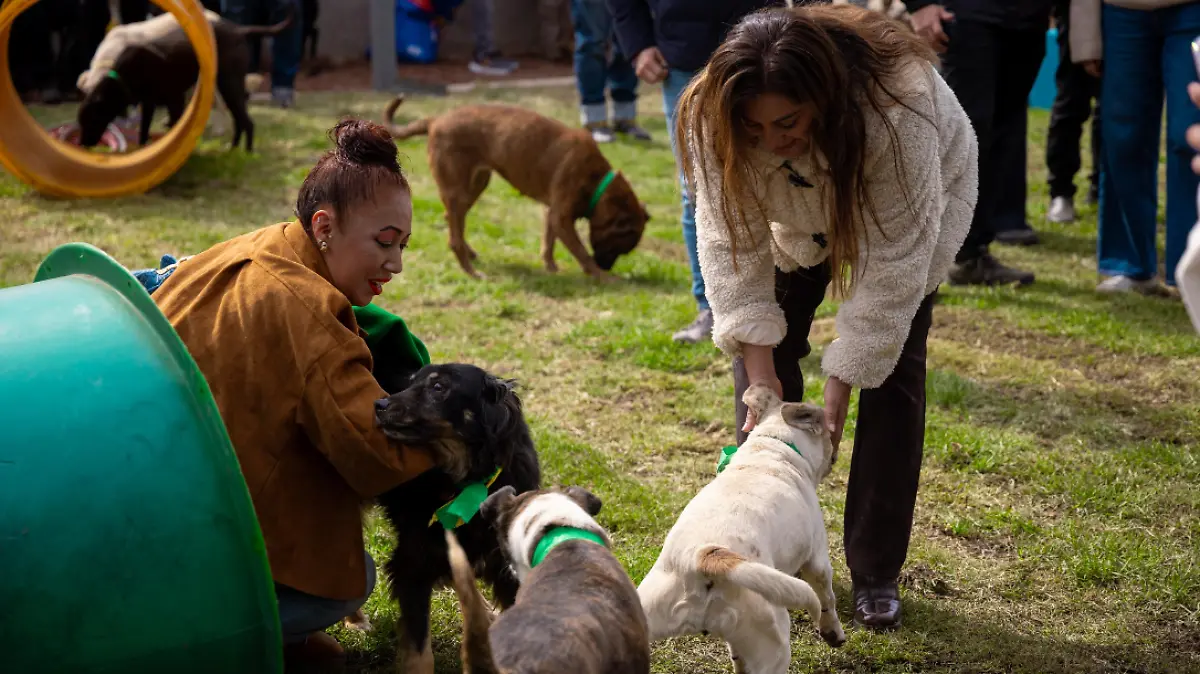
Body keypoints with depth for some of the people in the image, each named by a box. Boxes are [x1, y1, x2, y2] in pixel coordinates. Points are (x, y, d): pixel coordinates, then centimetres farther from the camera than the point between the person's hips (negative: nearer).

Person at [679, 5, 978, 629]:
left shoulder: (898, 106, -45)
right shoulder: (715, 117, -34)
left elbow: (893, 263, -38)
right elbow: (731, 240, -27)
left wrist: (839, 390, -37)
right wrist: (760, 374, -33)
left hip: (912, 205, -3)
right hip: (796, 213, 3)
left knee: (891, 367, -10)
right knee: (763, 348, -6)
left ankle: (876, 575, 1)